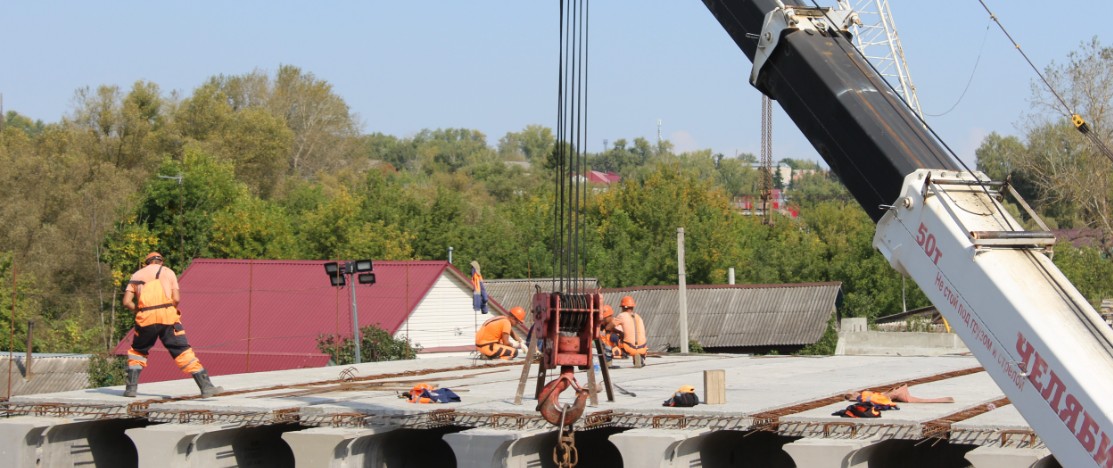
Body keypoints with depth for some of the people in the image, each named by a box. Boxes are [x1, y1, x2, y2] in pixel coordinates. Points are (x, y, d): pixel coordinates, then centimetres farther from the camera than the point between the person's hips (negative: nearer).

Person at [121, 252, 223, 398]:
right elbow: (176, 299, 4)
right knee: (183, 352, -1)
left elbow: (127, 302, 7)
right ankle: (206, 386, -7)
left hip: (146, 319, 1)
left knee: (137, 352, 22)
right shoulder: (168, 272, 16)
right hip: (167, 316, -1)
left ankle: (131, 388, 14)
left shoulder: (137, 275, 19)